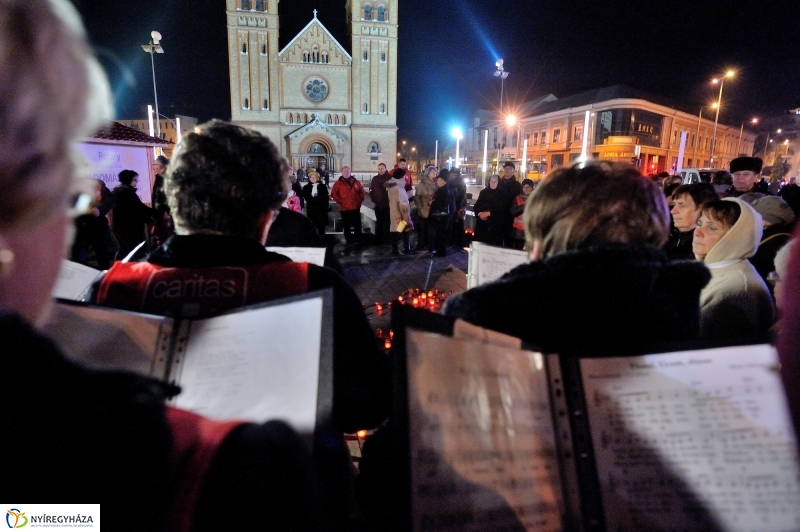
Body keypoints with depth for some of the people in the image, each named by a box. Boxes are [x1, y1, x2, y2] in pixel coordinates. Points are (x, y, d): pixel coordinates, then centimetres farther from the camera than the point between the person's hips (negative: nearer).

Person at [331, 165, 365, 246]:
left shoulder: (355, 182, 9)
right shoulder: (338, 183, 0)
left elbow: (361, 191, 16)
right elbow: (333, 194, -4)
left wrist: (360, 200, 6)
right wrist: (340, 201, -11)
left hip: (356, 207, 2)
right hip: (344, 208, -1)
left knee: (357, 225, 3)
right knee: (347, 226, 6)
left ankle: (358, 240, 10)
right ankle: (349, 241, 14)